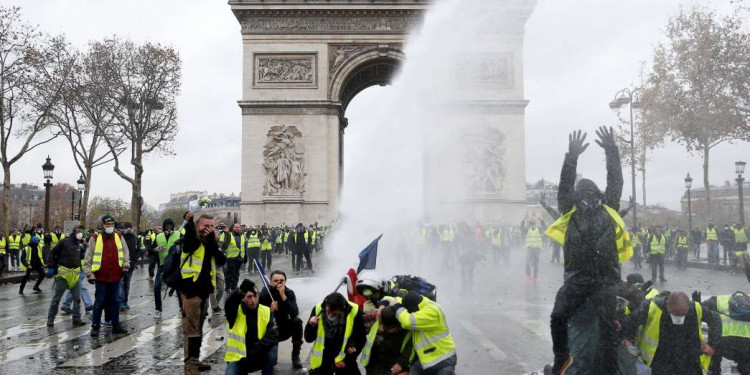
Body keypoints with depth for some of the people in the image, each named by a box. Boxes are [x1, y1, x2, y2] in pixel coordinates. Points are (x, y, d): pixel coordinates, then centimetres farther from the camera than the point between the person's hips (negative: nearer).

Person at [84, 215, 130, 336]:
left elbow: (125, 252, 12)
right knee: (100, 301, 1)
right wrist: (89, 274, -5)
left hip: (115, 276, 3)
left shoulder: (119, 237, 5)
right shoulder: (95, 238, -4)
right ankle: (95, 326, 13)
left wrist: (125, 266, 2)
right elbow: (88, 258, -2)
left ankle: (116, 325, 19)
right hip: (100, 277, -3)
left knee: (114, 301, 12)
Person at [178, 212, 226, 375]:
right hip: (190, 289, -7)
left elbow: (222, 261, -5)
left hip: (204, 290, 7)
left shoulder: (213, 242, 11)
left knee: (198, 328, 17)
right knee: (191, 329, -4)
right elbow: (188, 244, -32)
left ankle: (195, 360, 28)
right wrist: (189, 223, -47)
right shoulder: (192, 240, -6)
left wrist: (212, 241, -15)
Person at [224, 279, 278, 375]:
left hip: (259, 356, 1)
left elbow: (273, 336, -15)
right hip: (238, 357, -1)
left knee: (272, 349, -28)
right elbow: (228, 305, -35)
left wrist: (258, 348, -29)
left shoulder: (266, 311, -7)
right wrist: (240, 291, -50)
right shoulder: (235, 311, -10)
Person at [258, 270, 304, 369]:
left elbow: (295, 313, -30)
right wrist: (271, 310, -39)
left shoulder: (289, 293, -14)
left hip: (284, 329, 1)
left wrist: (283, 296, -35)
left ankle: (295, 356, -14)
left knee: (297, 321, -25)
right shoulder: (264, 294, -18)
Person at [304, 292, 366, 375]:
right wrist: (311, 326, -24)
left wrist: (347, 360, -11)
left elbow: (360, 340, -5)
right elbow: (308, 339, -5)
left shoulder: (354, 312, -18)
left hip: (344, 360, -1)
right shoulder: (318, 310, -14)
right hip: (322, 360, 1)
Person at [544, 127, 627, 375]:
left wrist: (611, 151, 0)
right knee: (558, 317, -10)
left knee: (607, 326, -3)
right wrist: (572, 156, -11)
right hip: (576, 279, 0)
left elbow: (616, 182, 5)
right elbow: (565, 187, -3)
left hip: (606, 280, 1)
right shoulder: (571, 212, 7)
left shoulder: (608, 210, 11)